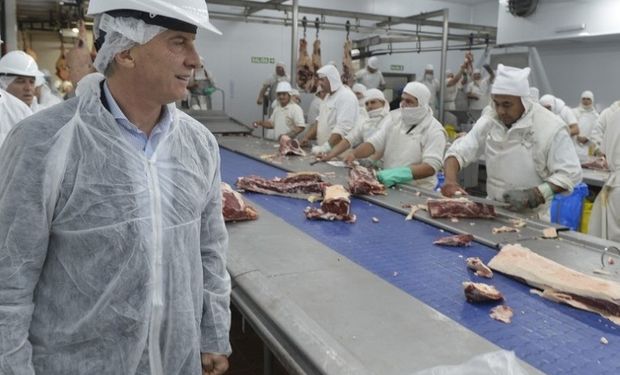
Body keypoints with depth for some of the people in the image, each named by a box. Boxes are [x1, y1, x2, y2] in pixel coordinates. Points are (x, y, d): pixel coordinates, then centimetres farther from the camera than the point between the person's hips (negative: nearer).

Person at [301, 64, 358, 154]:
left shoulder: (346, 96, -13)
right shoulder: (328, 96, 17)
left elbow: (343, 129, -23)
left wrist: (326, 147, -27)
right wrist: (306, 137, 10)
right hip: (325, 151, 8)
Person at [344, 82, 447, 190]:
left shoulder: (434, 130, -8)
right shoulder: (394, 117, 7)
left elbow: (431, 167, -18)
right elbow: (375, 142, 0)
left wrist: (397, 174, -30)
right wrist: (354, 154, -20)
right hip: (389, 186, 6)